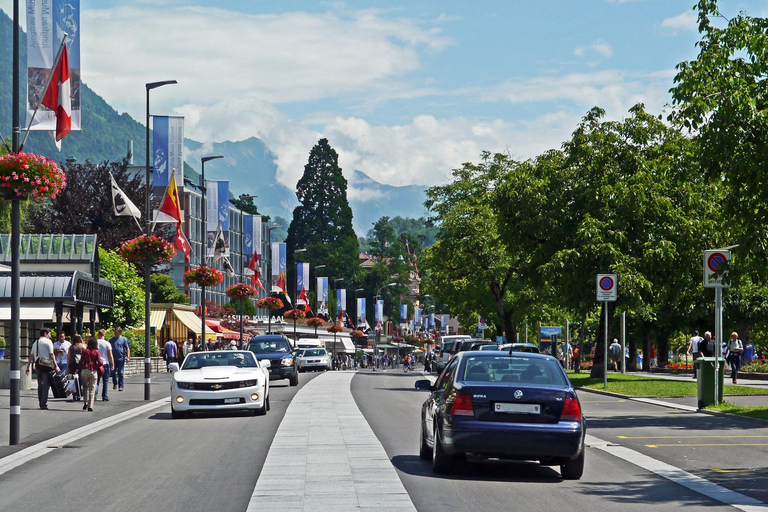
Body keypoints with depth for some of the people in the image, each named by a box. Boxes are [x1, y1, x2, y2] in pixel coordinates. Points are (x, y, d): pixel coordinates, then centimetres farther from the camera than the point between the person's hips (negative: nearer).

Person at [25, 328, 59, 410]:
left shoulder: (35, 343, 16)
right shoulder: (48, 341, -3)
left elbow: (31, 356, 15)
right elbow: (51, 355, -9)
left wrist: (28, 367, 17)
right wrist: (56, 366, -9)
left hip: (37, 365, 6)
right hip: (46, 364, -6)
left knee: (40, 384, 14)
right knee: (46, 384, -4)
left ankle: (40, 403, 17)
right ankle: (44, 404, -9)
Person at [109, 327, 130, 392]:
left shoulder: (123, 339, 2)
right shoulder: (111, 339, 10)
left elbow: (127, 348, 2)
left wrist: (128, 357, -8)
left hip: (121, 358, -2)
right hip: (113, 359, 2)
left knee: (121, 373, -1)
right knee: (113, 372, -1)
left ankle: (121, 386, 4)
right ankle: (115, 383, 20)